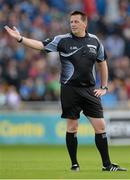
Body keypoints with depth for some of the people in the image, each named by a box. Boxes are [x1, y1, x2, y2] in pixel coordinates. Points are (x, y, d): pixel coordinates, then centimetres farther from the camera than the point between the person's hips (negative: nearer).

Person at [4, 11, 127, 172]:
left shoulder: (94, 41, 6)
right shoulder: (62, 40, -2)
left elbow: (102, 63, 16)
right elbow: (41, 45, -8)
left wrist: (104, 87, 11)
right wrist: (20, 38, -20)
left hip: (90, 90, 2)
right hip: (70, 90, -2)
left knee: (100, 126, -1)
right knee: (72, 127, 1)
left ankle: (107, 164, 5)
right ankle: (74, 164, 12)